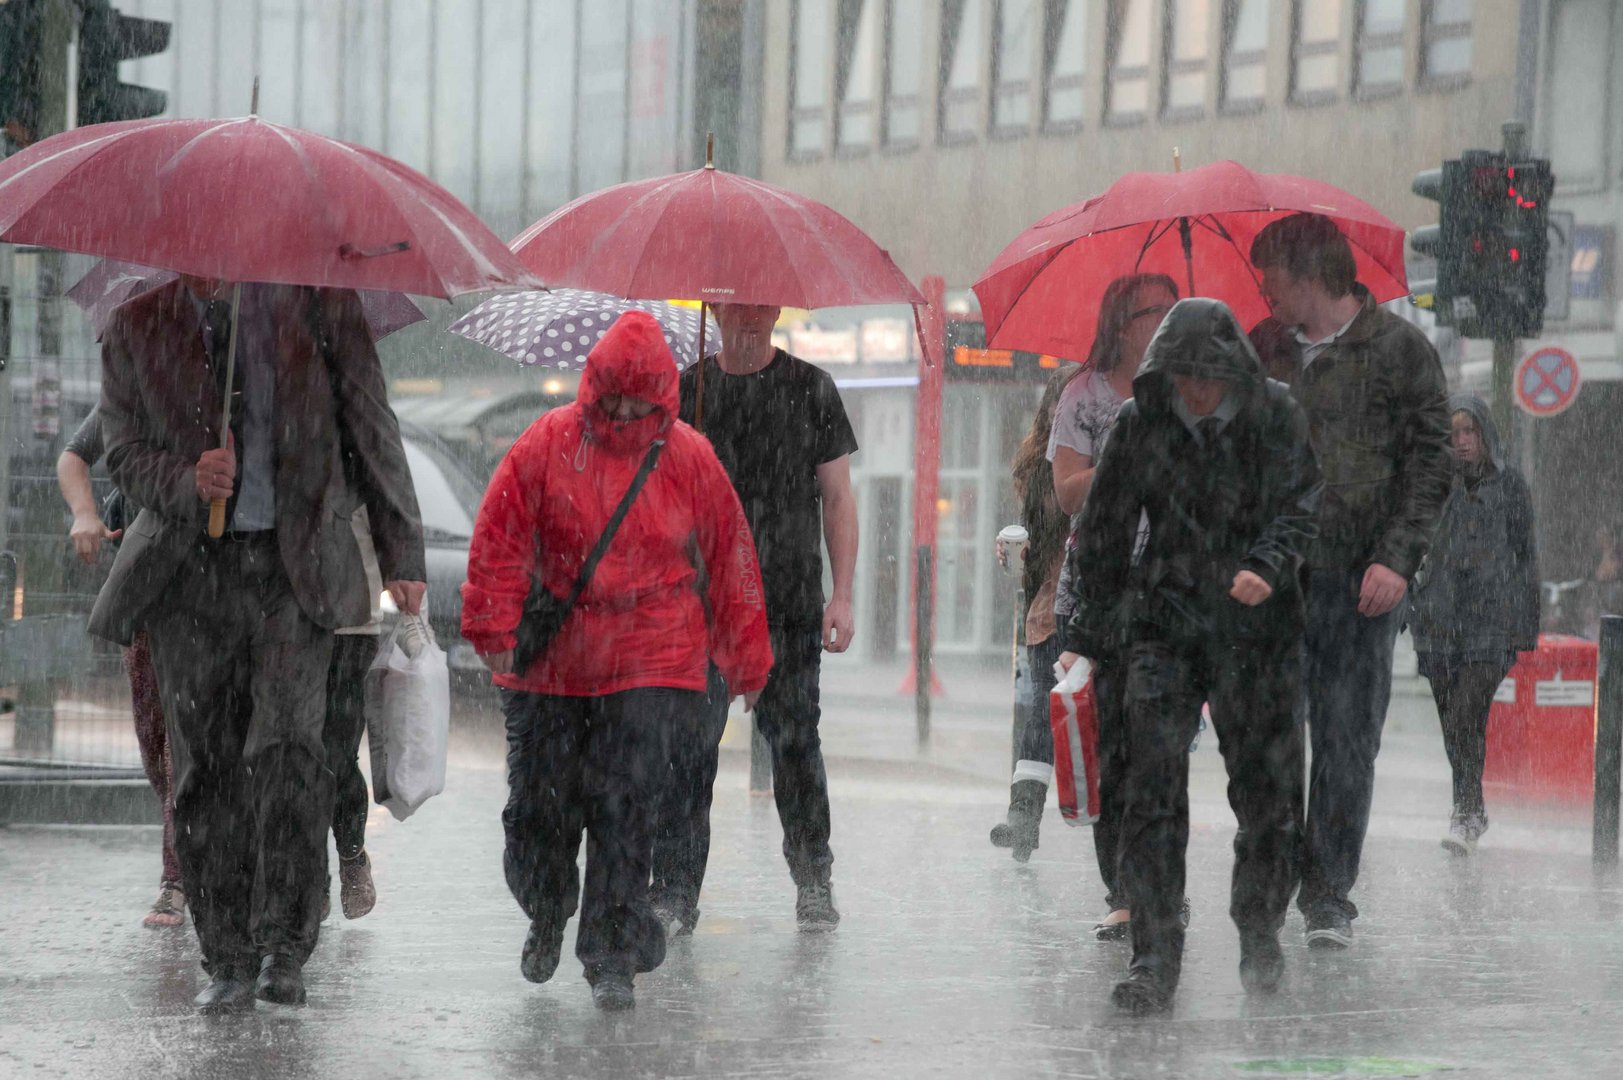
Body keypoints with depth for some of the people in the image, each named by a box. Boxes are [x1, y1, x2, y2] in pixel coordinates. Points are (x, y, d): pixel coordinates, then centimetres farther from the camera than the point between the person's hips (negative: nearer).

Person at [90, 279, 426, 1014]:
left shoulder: (316, 301, 4)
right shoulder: (136, 324, 8)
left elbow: (371, 429, 7)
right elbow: (123, 450, 11)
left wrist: (400, 554, 3)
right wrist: (186, 480, -12)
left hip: (295, 565, -2)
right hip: (188, 568, 2)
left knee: (286, 745, -17)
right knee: (205, 767, 1)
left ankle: (284, 946, -8)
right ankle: (227, 959, 10)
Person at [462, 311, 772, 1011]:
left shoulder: (689, 459, 1)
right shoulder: (547, 446, -2)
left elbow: (729, 559, 8)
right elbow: (499, 540, 2)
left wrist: (746, 662, 11)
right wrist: (495, 630, -4)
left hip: (651, 665, -1)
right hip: (548, 664, 1)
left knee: (625, 809, -9)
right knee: (537, 807, 7)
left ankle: (612, 957, -1)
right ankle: (546, 916, 36)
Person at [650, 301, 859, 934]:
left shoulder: (811, 389, 5)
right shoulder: (686, 390, 8)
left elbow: (837, 498, 6)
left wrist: (842, 596, -2)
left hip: (790, 602, -1)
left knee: (795, 740, 1)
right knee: (689, 745, -5)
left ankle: (813, 883, 14)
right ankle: (674, 892, -2)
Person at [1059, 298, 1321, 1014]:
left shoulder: (1275, 417, -2)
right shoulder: (1140, 422, 0)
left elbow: (1297, 506, -8)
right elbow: (1104, 531, 6)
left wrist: (1267, 565, -28)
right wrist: (1086, 632, 5)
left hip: (1257, 630, 0)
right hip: (1165, 625, 0)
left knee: (1266, 787, 5)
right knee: (1152, 791, -10)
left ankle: (1260, 934, 27)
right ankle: (1153, 959, -10)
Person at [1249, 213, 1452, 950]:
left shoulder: (1399, 350, -1)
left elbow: (1430, 464, -3)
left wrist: (1397, 558, -12)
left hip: (1359, 583, -3)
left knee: (1347, 740, -2)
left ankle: (1328, 895, 4)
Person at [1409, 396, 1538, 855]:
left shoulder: (1510, 485, 4)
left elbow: (1526, 556, 7)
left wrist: (1527, 628, 3)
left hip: (1492, 615, -3)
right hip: (1439, 617, 3)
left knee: (1468, 714, -16)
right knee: (1451, 719, 6)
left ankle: (1466, 814, -18)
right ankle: (1473, 809, 21)